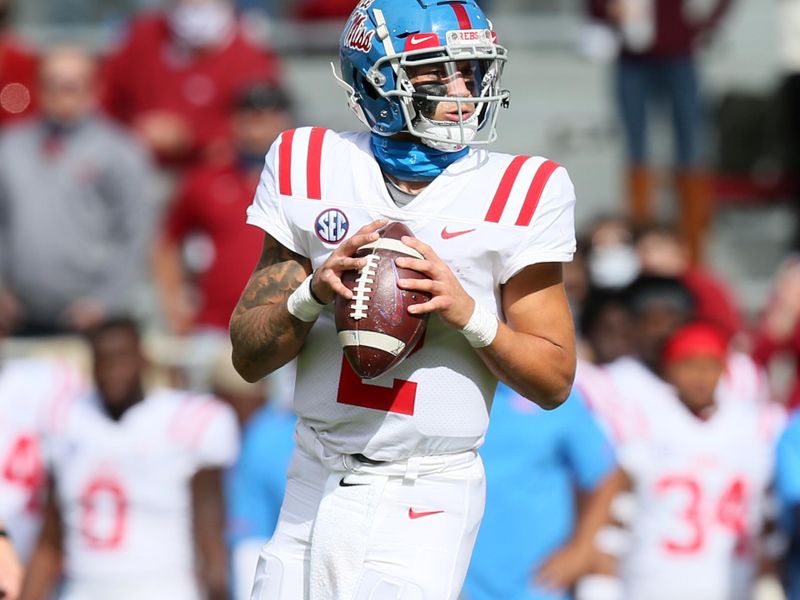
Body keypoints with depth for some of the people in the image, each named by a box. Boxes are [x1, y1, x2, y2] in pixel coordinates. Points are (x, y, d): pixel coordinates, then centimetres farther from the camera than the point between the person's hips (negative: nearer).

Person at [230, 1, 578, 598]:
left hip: (427, 503, -3)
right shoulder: (310, 170, 1)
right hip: (317, 488, 3)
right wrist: (315, 292, -16)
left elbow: (555, 380, -2)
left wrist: (467, 312, -18)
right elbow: (249, 357, 4)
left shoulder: (518, 194, -4)